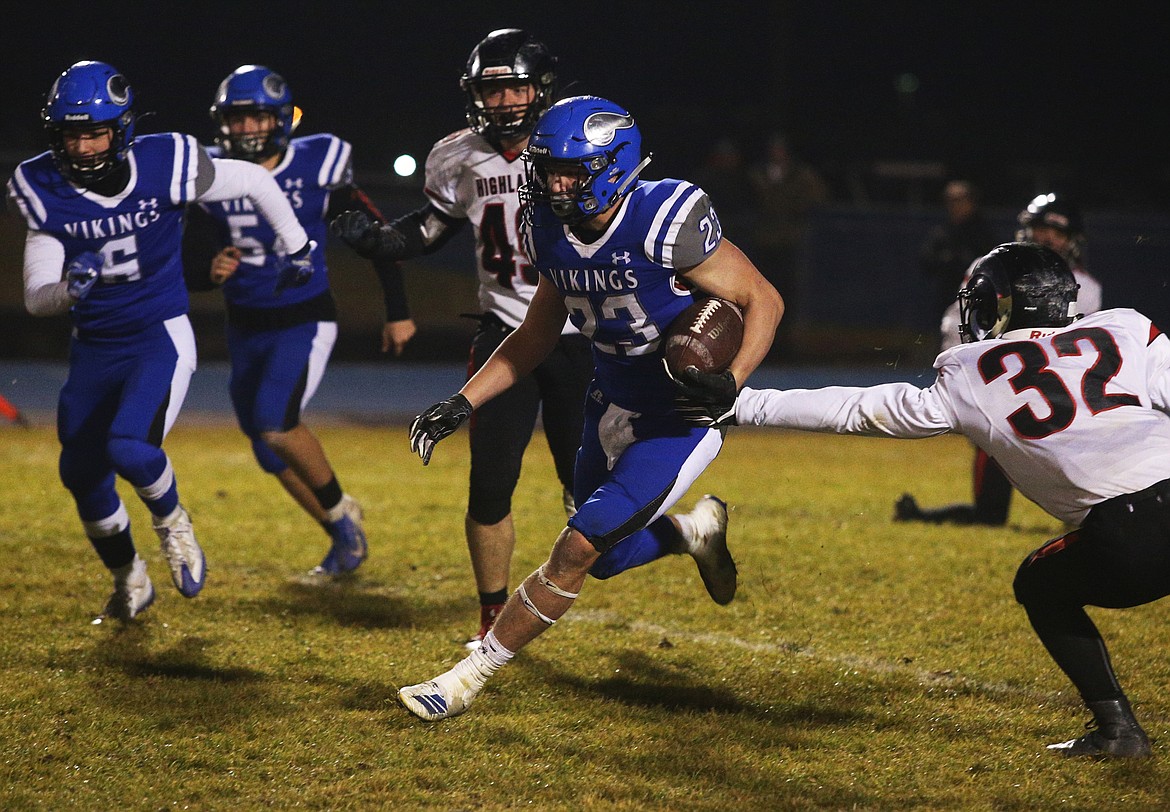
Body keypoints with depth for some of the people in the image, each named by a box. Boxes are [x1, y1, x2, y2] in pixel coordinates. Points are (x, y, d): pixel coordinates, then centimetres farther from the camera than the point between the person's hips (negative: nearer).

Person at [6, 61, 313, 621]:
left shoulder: (164, 166, -16)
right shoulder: (46, 191, -9)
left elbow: (256, 182, 1)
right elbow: (35, 298, -9)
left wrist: (296, 248, 11)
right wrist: (70, 290, -32)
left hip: (160, 338, -4)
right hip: (93, 348, 4)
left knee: (128, 447, -26)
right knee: (82, 475, 7)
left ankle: (172, 521, 9)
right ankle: (128, 581, 34)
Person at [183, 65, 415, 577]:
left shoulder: (317, 170, -11)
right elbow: (191, 269, -2)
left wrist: (398, 312, 2)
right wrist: (211, 271, -26)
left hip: (304, 323, -5)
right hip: (245, 328, 5)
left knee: (275, 421, -26)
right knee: (271, 453, 10)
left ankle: (339, 508, -1)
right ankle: (344, 537, 30)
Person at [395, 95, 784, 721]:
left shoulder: (663, 223, -26)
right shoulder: (552, 231, -5)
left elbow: (763, 300, -17)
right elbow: (537, 336, 9)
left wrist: (731, 382, -32)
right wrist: (463, 403, 2)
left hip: (682, 412, -7)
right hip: (612, 404, 7)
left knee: (579, 549, -12)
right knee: (607, 559, 14)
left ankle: (470, 675, -2)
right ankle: (698, 530, 43)